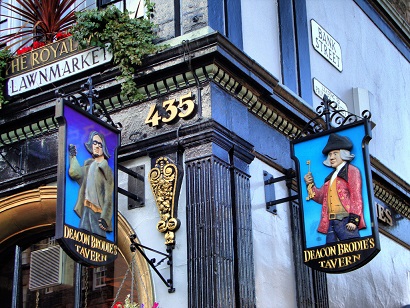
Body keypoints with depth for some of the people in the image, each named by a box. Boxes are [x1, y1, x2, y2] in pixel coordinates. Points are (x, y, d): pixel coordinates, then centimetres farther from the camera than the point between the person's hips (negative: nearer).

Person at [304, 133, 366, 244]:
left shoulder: (352, 171, 4)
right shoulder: (331, 177, 27)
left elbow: (356, 197, -6)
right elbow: (321, 197, 22)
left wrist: (354, 219, -15)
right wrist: (310, 184, 7)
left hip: (346, 221, -7)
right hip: (331, 223, 7)